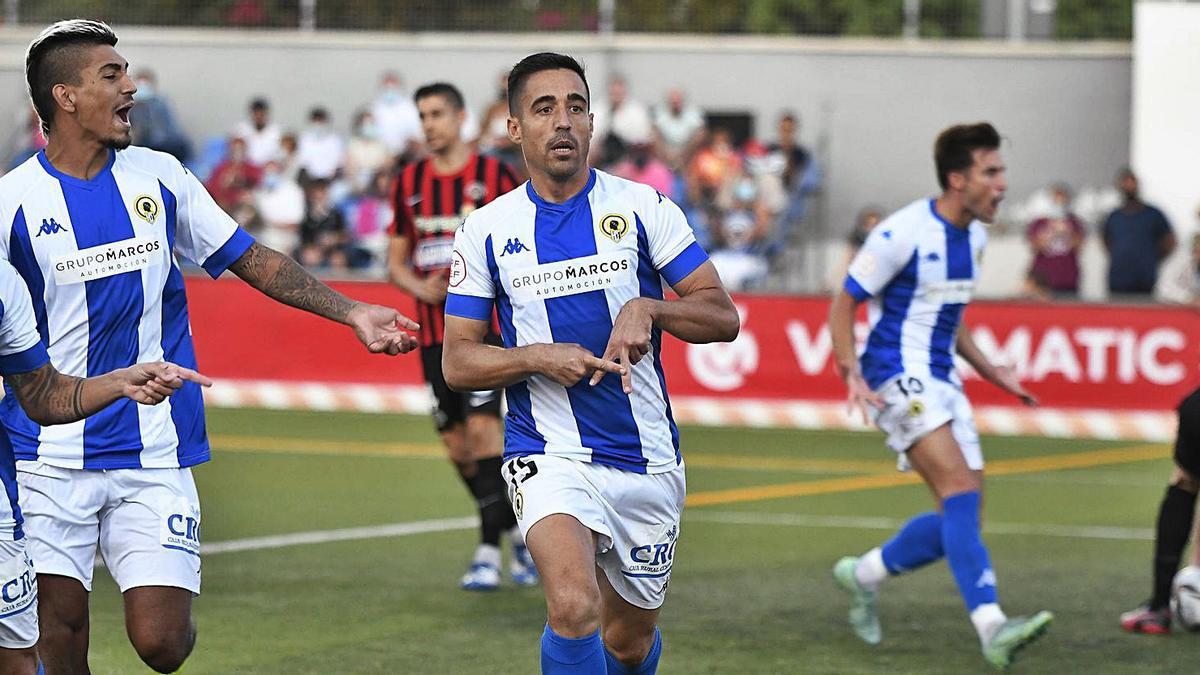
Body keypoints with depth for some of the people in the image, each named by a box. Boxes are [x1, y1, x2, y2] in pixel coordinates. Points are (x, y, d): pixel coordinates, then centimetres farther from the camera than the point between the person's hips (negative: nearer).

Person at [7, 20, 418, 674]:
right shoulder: (15, 199, -4)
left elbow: (251, 259, 15)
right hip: (49, 457, -2)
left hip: (154, 454, 2)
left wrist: (351, 311, 11)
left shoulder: (159, 177, 7)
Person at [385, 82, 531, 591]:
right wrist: (421, 288, -5)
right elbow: (396, 260, 15)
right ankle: (521, 532, 21)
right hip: (434, 328, 5)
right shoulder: (409, 182, 11)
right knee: (456, 441, 5)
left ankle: (490, 549, -15)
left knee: (482, 424, -17)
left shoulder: (494, 175, -2)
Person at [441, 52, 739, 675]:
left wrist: (647, 308, -20)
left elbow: (722, 316, -2)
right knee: (575, 606, -29)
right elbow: (457, 362, 2)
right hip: (550, 454, -2)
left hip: (648, 459, 2)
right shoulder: (486, 230, 0)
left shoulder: (641, 207, 0)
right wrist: (538, 357, -16)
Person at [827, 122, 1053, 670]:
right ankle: (992, 629, -34)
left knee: (961, 518, 4)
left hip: (941, 381, 9)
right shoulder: (903, 234, -14)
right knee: (960, 490, -24)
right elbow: (843, 305, -10)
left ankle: (862, 575, 25)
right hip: (898, 376, -9)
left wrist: (989, 372, 21)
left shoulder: (973, 236, 12)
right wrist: (852, 374, -23)